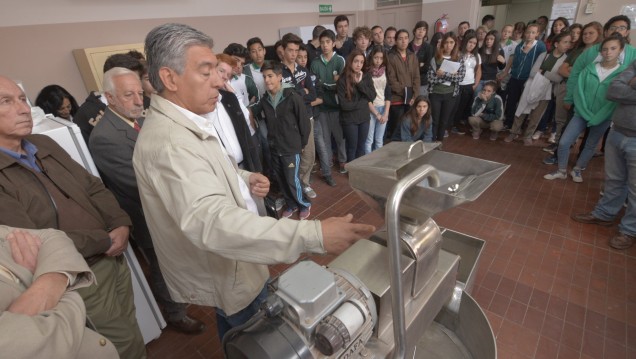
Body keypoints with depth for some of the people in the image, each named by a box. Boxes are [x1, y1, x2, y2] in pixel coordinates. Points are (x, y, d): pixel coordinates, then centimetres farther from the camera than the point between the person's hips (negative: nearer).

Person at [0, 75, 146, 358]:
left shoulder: (44, 144, 5)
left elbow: (93, 187, 7)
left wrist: (121, 226, -8)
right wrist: (105, 240, -15)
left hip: (113, 260, 6)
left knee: (127, 336, 24)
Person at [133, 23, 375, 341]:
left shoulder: (183, 122, 3)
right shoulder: (167, 142, -33)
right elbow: (212, 220, -46)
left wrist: (245, 179, -4)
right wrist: (313, 235, -51)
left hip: (230, 262, 9)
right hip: (226, 274, -9)